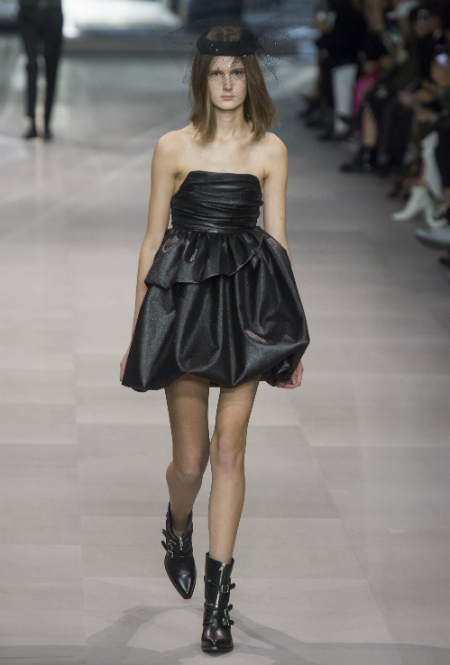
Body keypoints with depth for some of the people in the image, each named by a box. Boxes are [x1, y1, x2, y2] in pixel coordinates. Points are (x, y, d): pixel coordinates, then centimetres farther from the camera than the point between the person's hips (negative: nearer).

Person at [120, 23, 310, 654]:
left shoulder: (270, 149, 6)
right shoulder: (174, 147, 3)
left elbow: (278, 241, 7)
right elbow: (153, 238, 5)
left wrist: (293, 333, 4)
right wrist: (136, 331, 5)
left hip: (248, 300, 1)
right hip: (185, 295, -1)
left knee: (229, 447, -1)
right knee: (191, 457, 2)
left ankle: (218, 595, 7)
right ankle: (178, 526, 39)